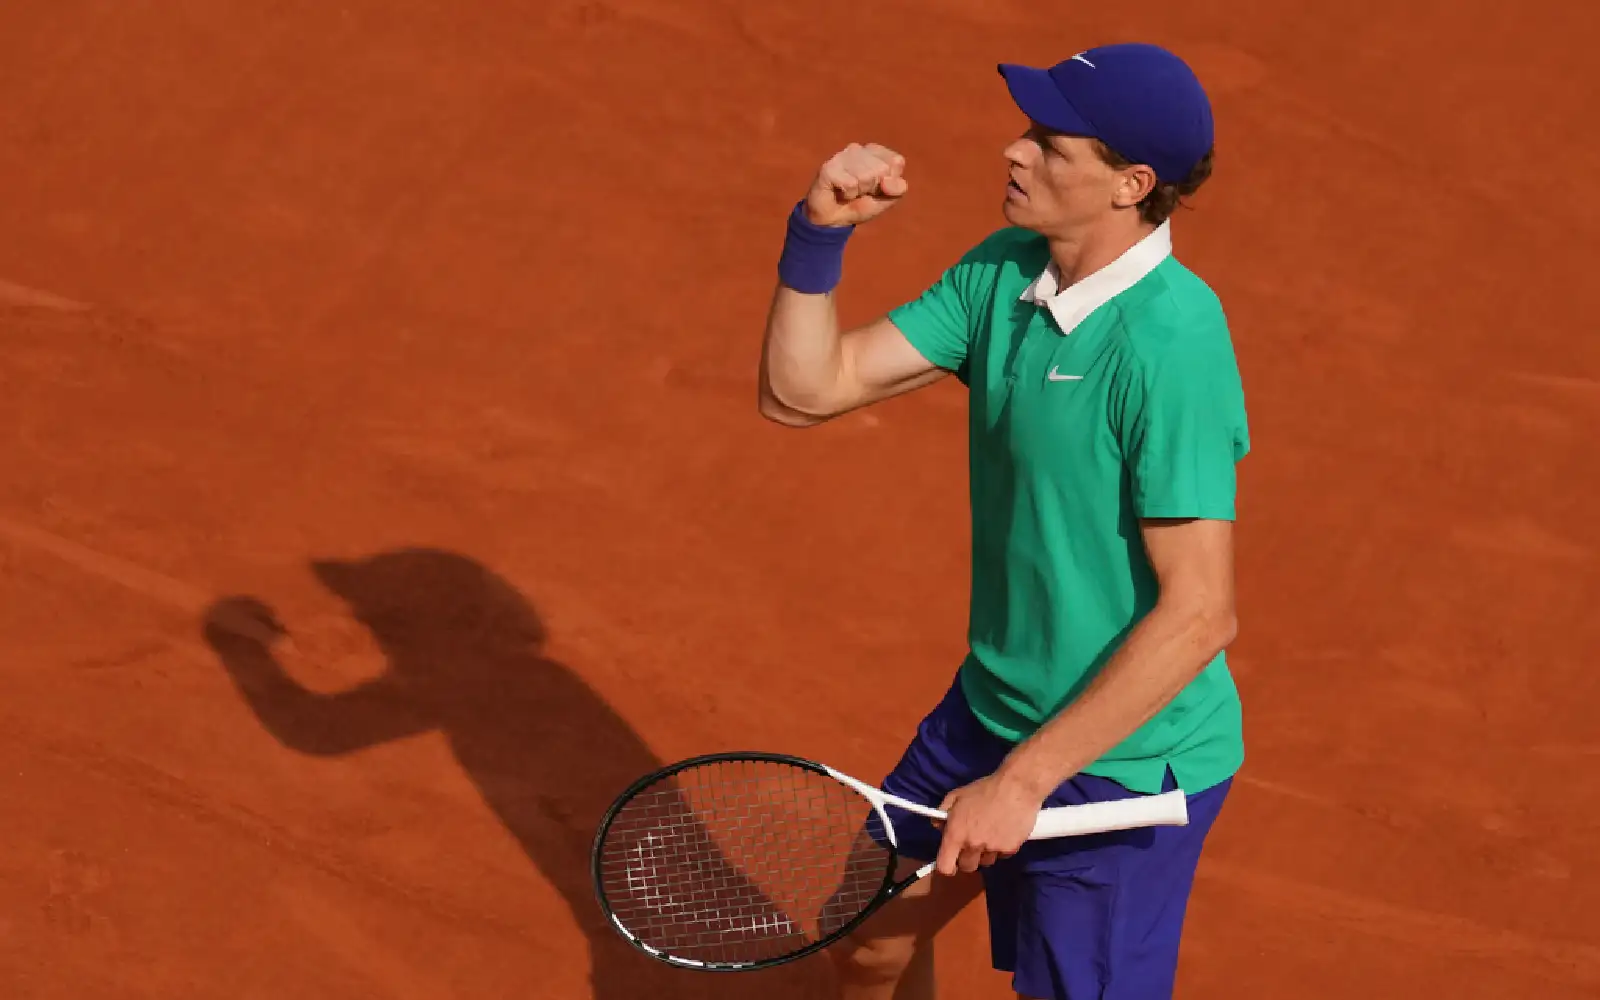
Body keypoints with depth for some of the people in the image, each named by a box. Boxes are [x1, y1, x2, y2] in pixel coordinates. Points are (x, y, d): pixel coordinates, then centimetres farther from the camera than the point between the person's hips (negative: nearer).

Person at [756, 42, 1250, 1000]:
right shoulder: (1002, 272, -2)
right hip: (991, 708, 8)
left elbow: (1198, 613, -28)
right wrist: (818, 232, -15)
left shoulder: (1169, 339, -28)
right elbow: (805, 389, 1)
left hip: (1122, 760, -8)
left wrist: (1024, 778, -25)